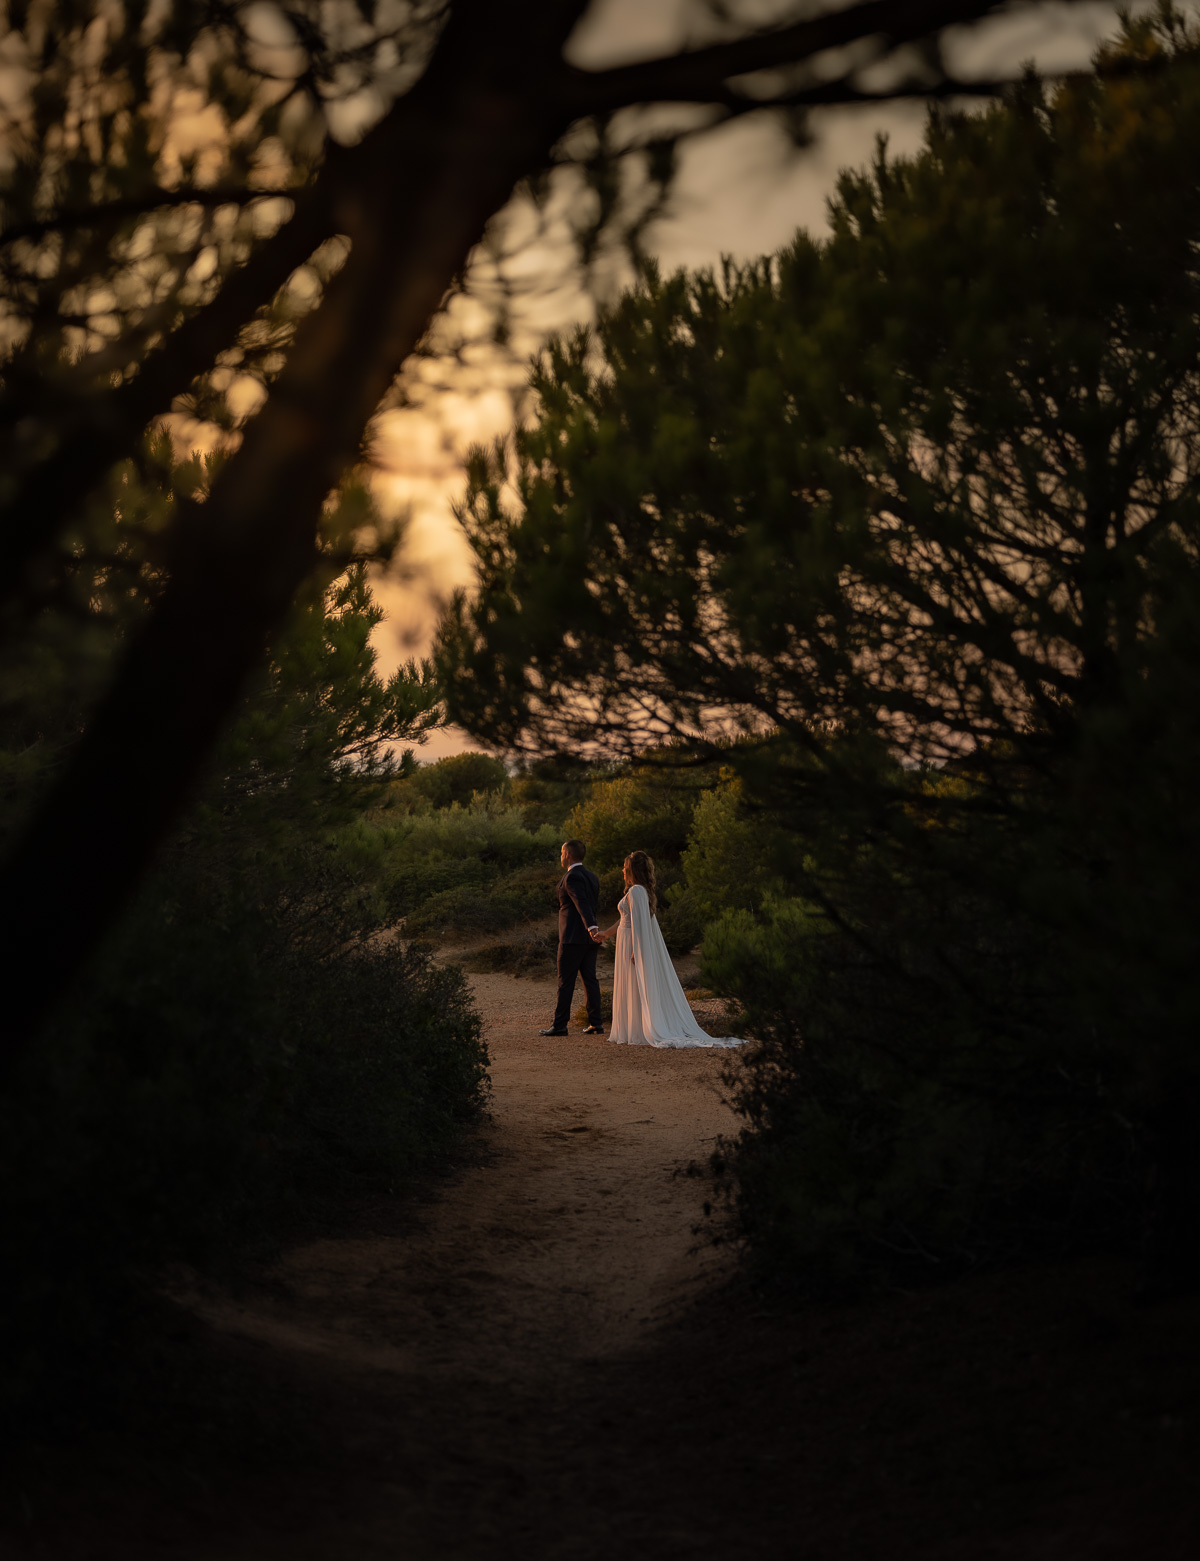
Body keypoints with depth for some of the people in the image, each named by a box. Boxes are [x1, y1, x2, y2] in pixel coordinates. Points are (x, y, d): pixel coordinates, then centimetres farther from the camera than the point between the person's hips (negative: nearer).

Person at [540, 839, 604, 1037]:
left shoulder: (572, 877, -13)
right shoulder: (591, 876, 13)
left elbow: (582, 903, -27)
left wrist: (591, 927, -39)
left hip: (573, 937, -8)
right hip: (589, 939, 8)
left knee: (565, 982, -4)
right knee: (590, 979, 8)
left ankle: (560, 1024, -2)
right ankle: (596, 1023, 6)